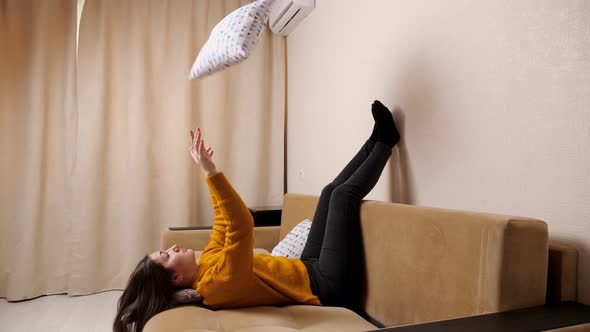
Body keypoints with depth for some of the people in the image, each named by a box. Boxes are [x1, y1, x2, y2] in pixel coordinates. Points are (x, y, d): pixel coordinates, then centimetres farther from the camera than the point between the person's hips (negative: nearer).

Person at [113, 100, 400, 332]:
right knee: (344, 194, -10)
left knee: (331, 190, 11)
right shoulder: (218, 284, -29)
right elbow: (240, 226, -43)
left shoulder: (206, 264, -1)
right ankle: (385, 142, 13)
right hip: (327, 286, -8)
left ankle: (377, 140, 25)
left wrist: (208, 170, 6)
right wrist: (209, 171, -43)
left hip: (309, 269, 9)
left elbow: (225, 221, 10)